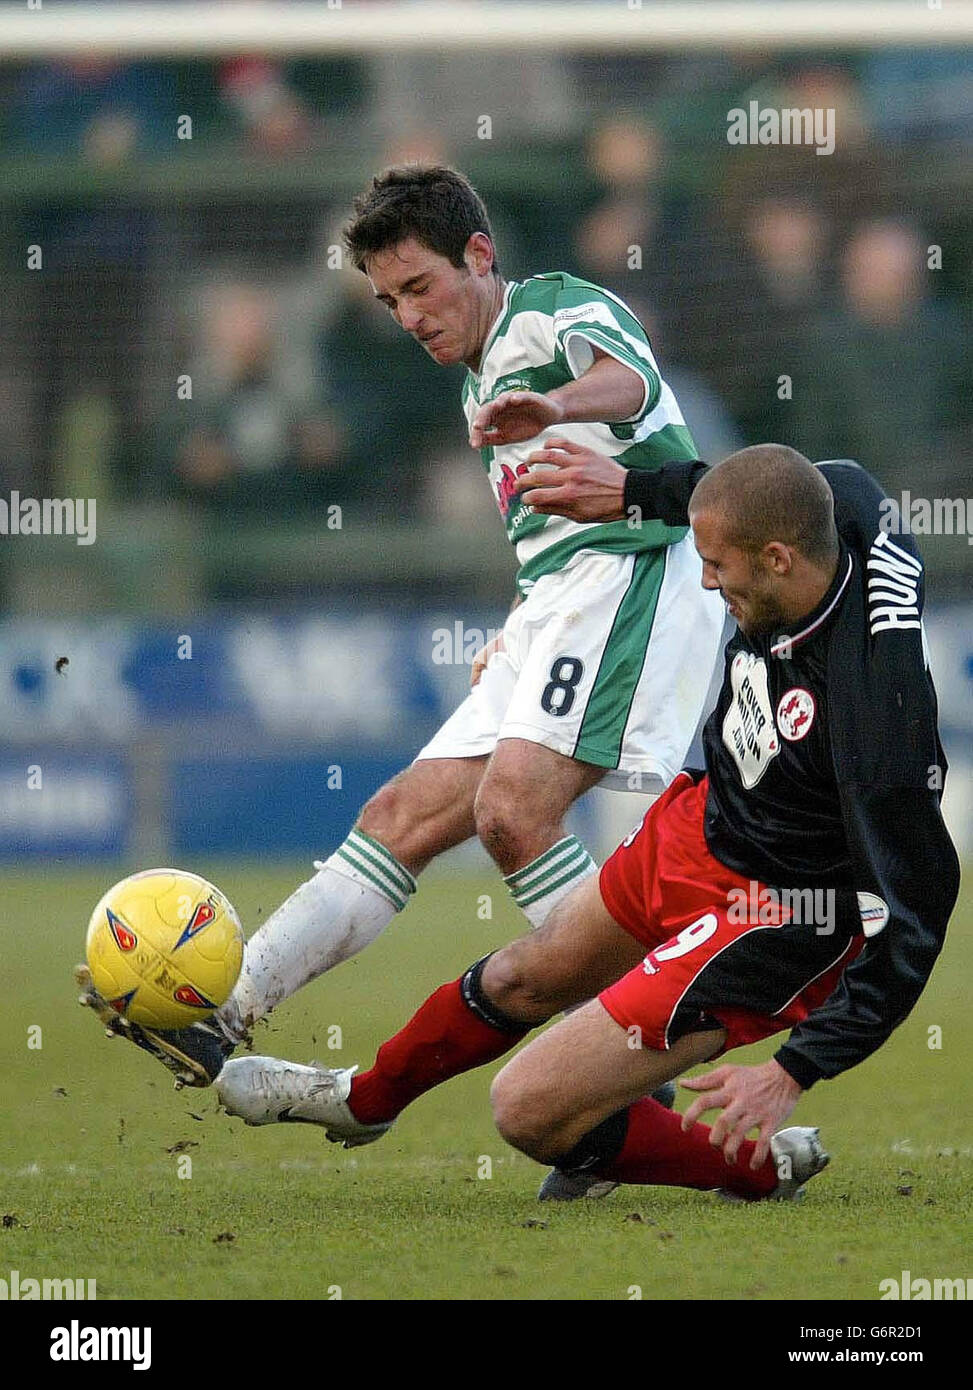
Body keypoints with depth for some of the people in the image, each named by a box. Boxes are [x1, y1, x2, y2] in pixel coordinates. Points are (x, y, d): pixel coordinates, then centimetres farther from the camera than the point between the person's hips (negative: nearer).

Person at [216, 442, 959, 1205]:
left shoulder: (873, 706, -39)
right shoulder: (839, 502, -18)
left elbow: (912, 921, -33)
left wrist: (794, 1073, -33)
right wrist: (636, 490, 9)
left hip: (765, 924, -9)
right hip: (699, 822, 9)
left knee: (530, 1110, -9)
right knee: (519, 980, 28)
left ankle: (755, 1165, 13)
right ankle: (364, 1100, 56)